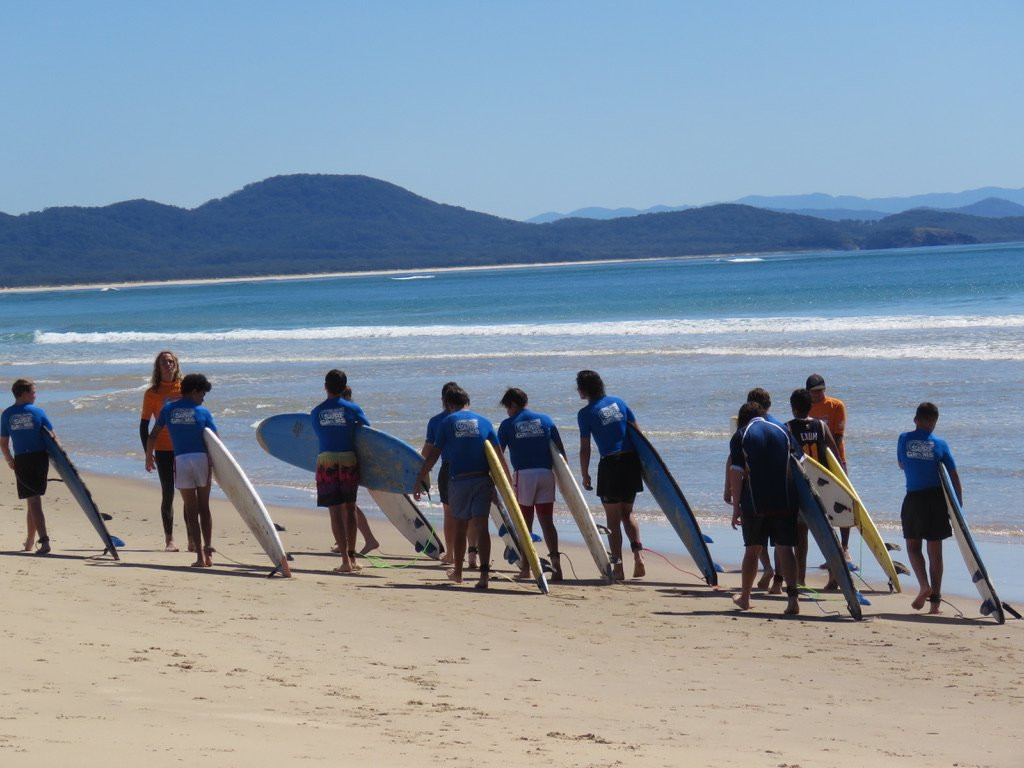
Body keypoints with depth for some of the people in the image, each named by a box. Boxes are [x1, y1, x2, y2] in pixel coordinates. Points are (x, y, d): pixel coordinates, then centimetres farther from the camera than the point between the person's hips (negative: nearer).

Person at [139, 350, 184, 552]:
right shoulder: (152, 393, 1)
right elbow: (144, 424, 3)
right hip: (163, 449, -1)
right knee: (168, 493, 1)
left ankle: (193, 540, 7)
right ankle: (169, 540, 5)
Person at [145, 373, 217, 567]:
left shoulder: (168, 409, 8)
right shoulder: (203, 412, 3)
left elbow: (152, 437, 9)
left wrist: (149, 457, 24)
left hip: (181, 460, 1)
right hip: (202, 458, -1)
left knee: (191, 510, 4)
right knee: (204, 508, 12)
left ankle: (200, 555, -3)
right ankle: (208, 552, 5)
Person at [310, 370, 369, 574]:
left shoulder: (316, 413, 4)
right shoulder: (352, 409, 0)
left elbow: (319, 436, 11)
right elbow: (369, 429, 7)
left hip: (326, 460, 0)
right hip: (349, 460, 0)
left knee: (335, 511, 0)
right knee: (349, 508, 15)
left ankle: (345, 560, -9)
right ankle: (351, 556, 20)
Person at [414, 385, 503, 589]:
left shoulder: (447, 422, 3)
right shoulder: (484, 422, 8)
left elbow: (433, 455, 0)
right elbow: (499, 456, 5)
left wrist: (419, 480, 7)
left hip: (458, 480, -1)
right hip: (482, 479, 1)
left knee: (460, 526, 15)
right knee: (481, 526, -3)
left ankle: (457, 572, 28)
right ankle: (484, 573, -18)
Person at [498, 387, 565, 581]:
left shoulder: (508, 425, 3)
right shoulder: (545, 420, 11)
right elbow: (560, 450, 9)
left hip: (523, 475, -2)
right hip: (546, 473, 2)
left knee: (525, 523, 7)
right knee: (547, 521, 4)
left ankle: (526, 567, 6)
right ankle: (556, 562, -11)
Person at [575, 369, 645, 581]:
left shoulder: (586, 413, -5)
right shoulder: (618, 402, 10)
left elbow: (585, 448, -6)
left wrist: (584, 475, 4)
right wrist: (642, 460, 18)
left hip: (610, 464, -5)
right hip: (631, 460, 5)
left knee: (613, 518, 3)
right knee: (628, 513, 18)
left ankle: (618, 567, 1)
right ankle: (638, 555, 0)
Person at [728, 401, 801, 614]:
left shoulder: (740, 437, 1)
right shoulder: (783, 432, 8)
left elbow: (736, 474, -5)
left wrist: (736, 507, -2)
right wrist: (794, 498, 15)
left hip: (754, 503, -1)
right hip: (784, 502, 1)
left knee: (752, 549, 13)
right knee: (784, 548, -2)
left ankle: (744, 597, 25)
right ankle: (792, 595, -19)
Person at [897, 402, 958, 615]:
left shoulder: (904, 439, 0)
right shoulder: (940, 444, -1)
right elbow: (954, 477, 0)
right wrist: (958, 505, 7)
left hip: (913, 499, -1)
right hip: (937, 499, 1)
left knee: (913, 546, 15)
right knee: (935, 551, 7)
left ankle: (924, 585, -9)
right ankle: (935, 601, 7)